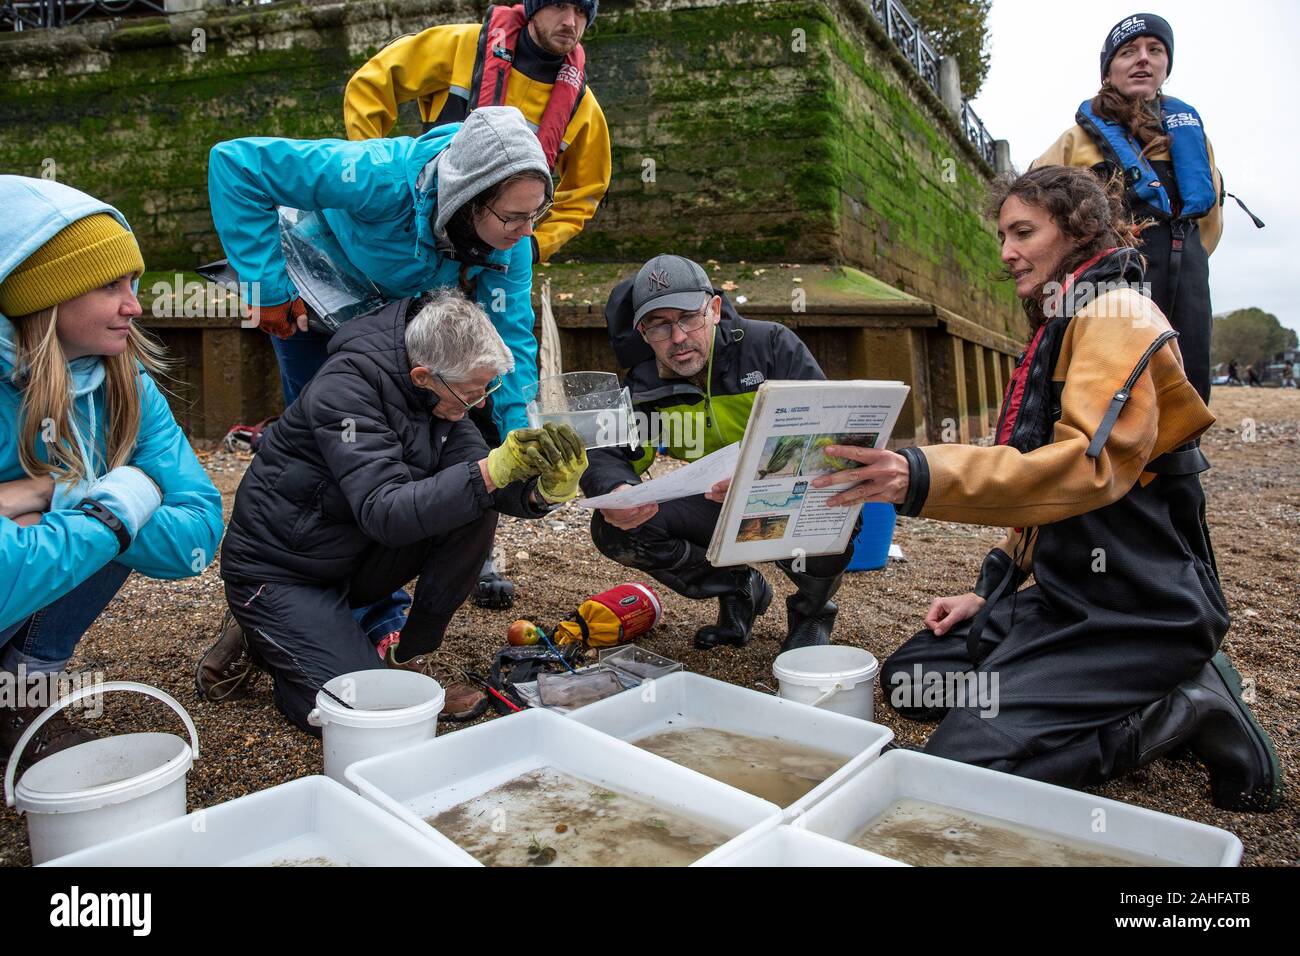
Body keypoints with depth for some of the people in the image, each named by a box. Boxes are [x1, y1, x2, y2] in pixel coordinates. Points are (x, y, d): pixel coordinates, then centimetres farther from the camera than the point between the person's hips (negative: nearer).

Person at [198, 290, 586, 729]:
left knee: (475, 512, -16)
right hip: (280, 572, -6)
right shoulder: (345, 388, -27)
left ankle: (409, 656, -2)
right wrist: (493, 470, -46)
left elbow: (480, 486, -9)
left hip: (354, 557, 6)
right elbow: (384, 514, -36)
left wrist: (543, 490, -31)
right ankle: (259, 640, 10)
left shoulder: (442, 392, -5)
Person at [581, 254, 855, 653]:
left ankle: (812, 608, 2)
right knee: (613, 529, -17)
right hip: (719, 507, 3)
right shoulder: (643, 386, -6)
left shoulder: (771, 345, -17)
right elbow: (607, 456, -11)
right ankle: (738, 590, 7)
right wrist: (614, 493, -37)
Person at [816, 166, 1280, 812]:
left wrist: (924, 478, -42)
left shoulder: (1115, 316, -12)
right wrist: (990, 591, 13)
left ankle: (1187, 710, -4)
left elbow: (1090, 463, -29)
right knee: (909, 679, 8)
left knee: (961, 768, -20)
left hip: (1135, 610, -10)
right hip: (1068, 593, 10)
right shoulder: (1063, 327, 19)